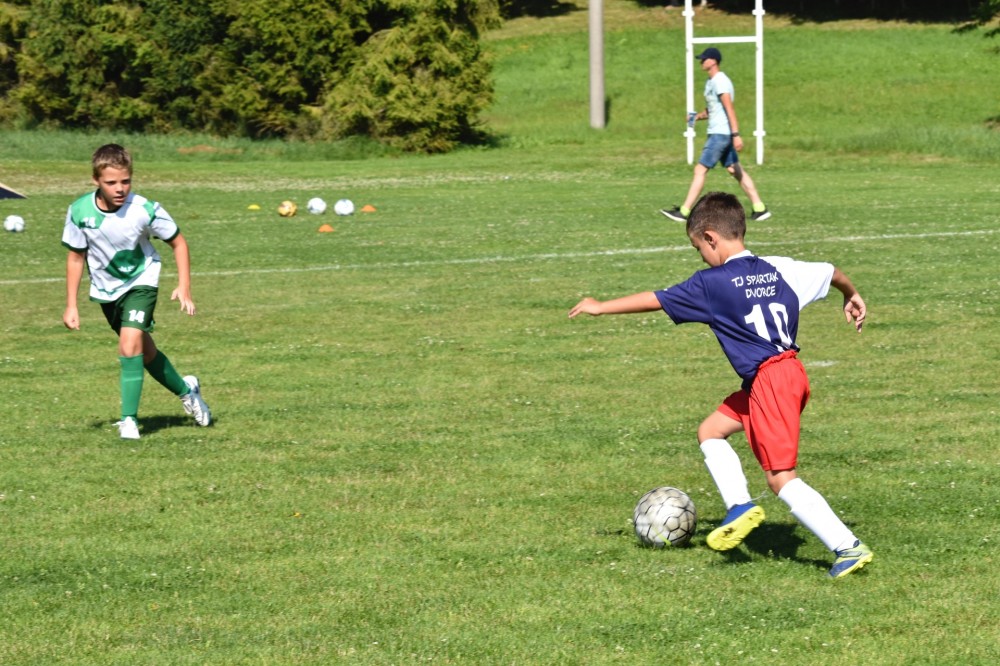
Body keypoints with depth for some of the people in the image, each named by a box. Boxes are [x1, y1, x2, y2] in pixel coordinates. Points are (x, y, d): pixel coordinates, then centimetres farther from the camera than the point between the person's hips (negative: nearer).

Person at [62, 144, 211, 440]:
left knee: (130, 346, -22)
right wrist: (71, 305, -5)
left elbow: (178, 242, -10)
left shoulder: (145, 210, -26)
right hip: (105, 289, 4)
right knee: (144, 351, 16)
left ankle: (129, 419, -12)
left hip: (141, 281, -3)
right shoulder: (80, 212, -20)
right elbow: (76, 257, -5)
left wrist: (184, 287, -19)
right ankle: (186, 390, 40)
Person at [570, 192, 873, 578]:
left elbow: (655, 300, 0)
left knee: (781, 478, -7)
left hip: (769, 380, -9)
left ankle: (848, 548, -10)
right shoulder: (778, 269, 8)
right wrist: (852, 296, 44)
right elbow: (831, 272, 21)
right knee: (710, 432, 20)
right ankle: (740, 507, 12)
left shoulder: (712, 284, -9)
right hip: (790, 371, 9)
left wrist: (602, 307, 12)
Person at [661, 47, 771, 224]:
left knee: (700, 170, -8)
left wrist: (736, 134, -28)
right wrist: (698, 116, 6)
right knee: (736, 171, 9)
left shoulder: (720, 81, -15)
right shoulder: (711, 82, 16)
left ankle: (684, 212, -8)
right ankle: (759, 209, 9)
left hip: (720, 134, -10)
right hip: (718, 133, 10)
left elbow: (729, 109, -22)